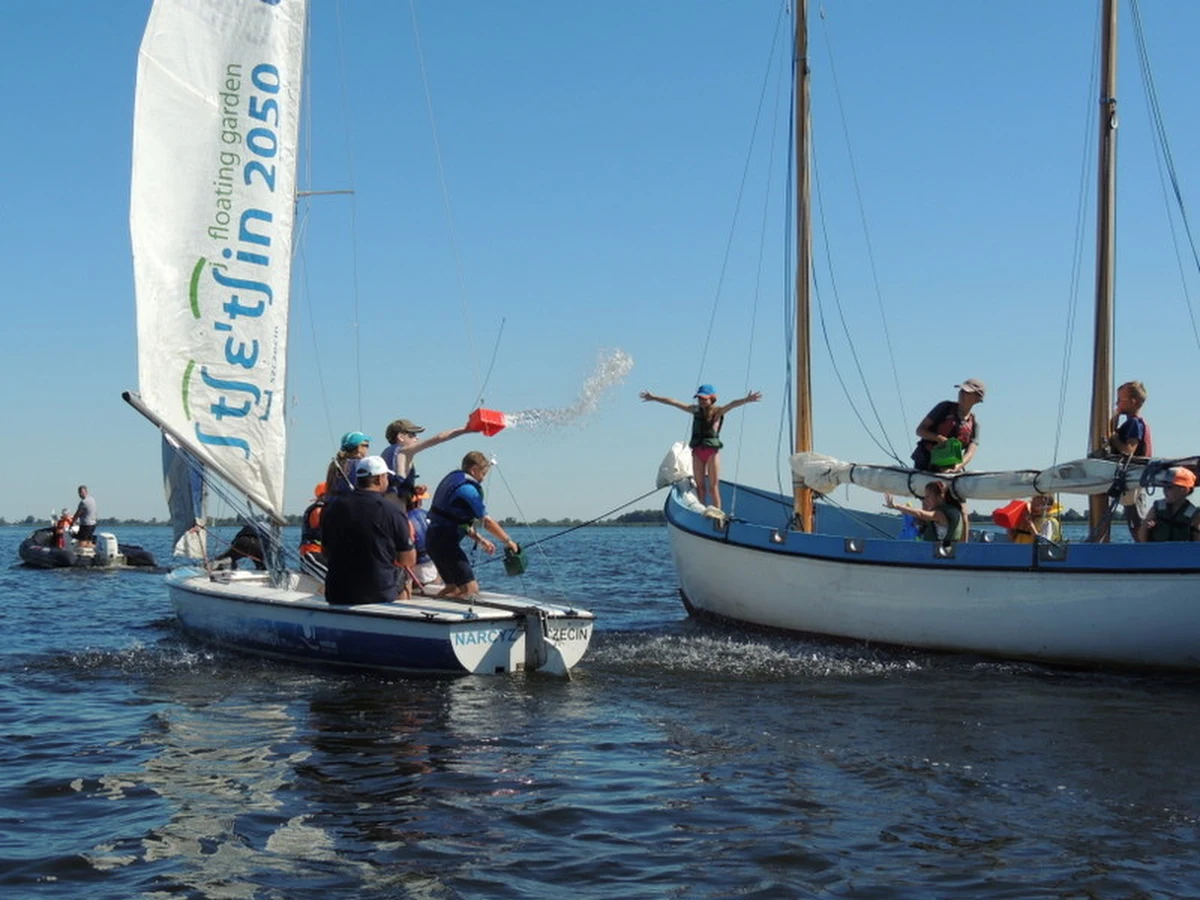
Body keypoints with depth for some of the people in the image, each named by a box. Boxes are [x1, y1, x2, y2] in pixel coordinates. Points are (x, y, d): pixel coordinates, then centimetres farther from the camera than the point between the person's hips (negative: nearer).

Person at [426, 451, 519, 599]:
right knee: (470, 589, -11)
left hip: (433, 537, 10)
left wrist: (480, 540, 16)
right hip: (444, 541, -10)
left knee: (454, 587, 18)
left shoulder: (453, 479, 16)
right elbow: (487, 521, -11)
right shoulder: (468, 488, -14)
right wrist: (508, 541, 0)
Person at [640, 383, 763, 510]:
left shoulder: (718, 412, -2)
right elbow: (674, 403, 14)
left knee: (713, 487, -3)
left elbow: (732, 404, -20)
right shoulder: (696, 410, 10)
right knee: (700, 486, 4)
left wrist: (746, 400, -38)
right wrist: (654, 398, 19)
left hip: (712, 451, -4)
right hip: (697, 451, 4)